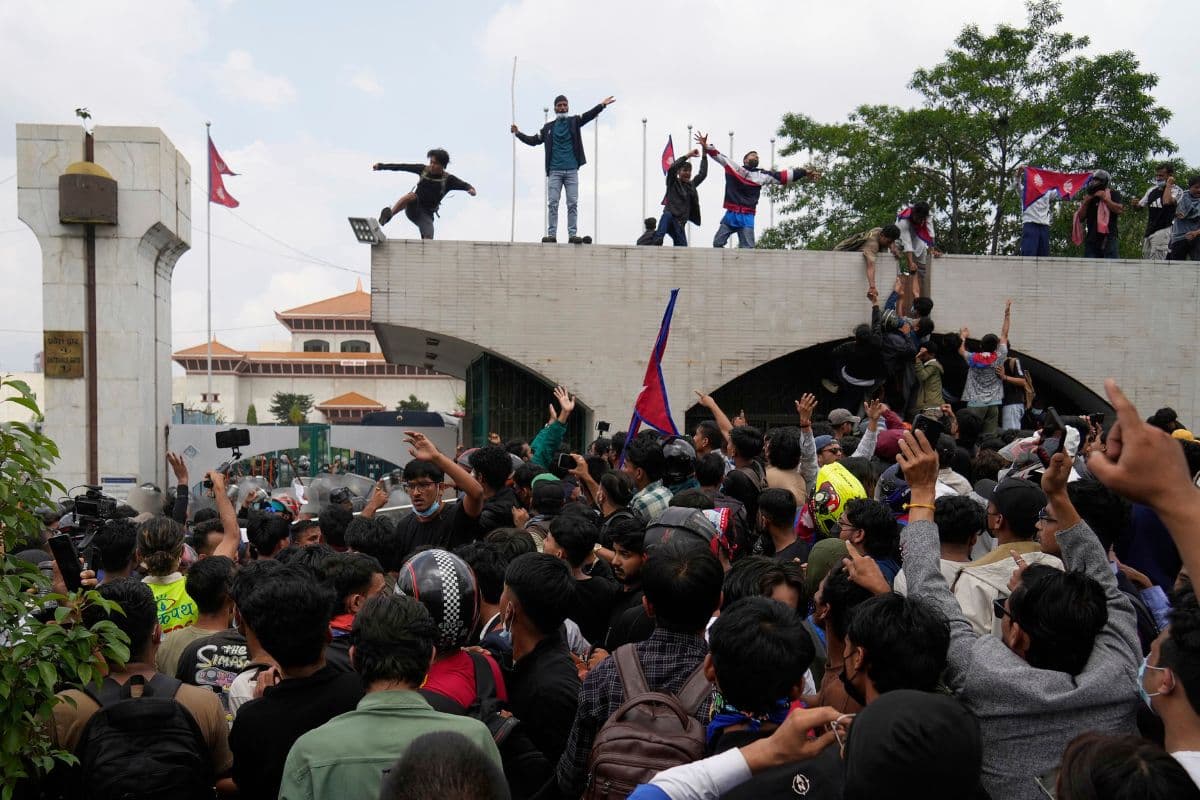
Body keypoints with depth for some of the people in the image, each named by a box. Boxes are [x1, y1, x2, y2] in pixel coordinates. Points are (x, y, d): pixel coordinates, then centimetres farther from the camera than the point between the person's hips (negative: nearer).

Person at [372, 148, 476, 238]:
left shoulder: (447, 179, -6)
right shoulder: (424, 169, 1)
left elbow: (462, 184, -23)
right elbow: (402, 167, 4)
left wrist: (470, 188, -46)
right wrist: (382, 166, 3)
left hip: (426, 214, 0)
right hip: (413, 208, 0)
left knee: (428, 239, -20)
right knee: (411, 195, -34)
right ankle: (389, 214, -52)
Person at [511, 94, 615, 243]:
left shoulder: (574, 122, 10)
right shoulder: (548, 127, 13)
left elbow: (589, 115, -5)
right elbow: (534, 141, 17)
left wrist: (601, 105, -21)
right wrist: (518, 133, 8)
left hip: (572, 170, -1)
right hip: (554, 171, 1)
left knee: (573, 203, -4)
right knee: (552, 203, -5)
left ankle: (572, 234, -5)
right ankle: (552, 234, -5)